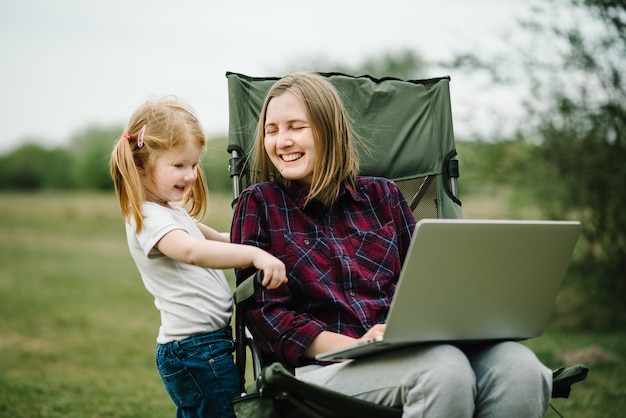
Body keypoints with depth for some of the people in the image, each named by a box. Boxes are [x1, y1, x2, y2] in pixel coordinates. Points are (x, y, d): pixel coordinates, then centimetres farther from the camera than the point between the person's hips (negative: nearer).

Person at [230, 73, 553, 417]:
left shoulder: (381, 195, 20)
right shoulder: (258, 204, 11)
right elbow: (264, 312, 1)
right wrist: (354, 347, -14)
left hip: (412, 348, 4)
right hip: (325, 362, -3)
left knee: (519, 368, -29)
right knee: (445, 369, -37)